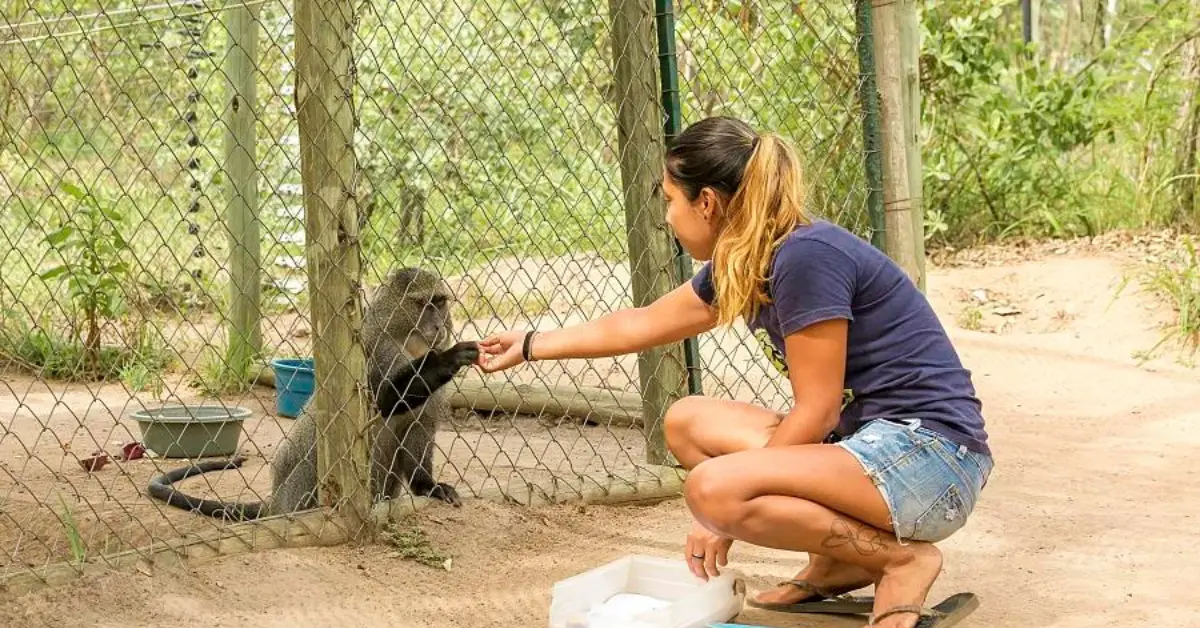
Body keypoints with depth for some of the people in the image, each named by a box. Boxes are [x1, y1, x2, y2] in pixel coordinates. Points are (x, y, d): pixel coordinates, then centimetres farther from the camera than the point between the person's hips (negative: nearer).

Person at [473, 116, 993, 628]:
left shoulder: (805, 256, -19)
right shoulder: (740, 267, 8)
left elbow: (815, 413, -17)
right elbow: (642, 324, 25)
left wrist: (728, 514, -10)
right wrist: (530, 346, 33)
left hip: (932, 455, -9)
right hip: (866, 440, 9)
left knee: (713, 491, -25)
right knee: (687, 422, 10)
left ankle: (901, 558, -8)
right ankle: (838, 562, 7)